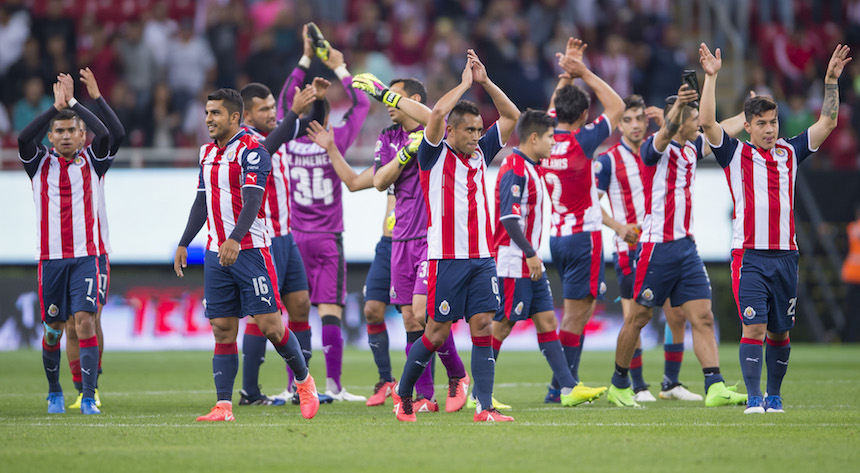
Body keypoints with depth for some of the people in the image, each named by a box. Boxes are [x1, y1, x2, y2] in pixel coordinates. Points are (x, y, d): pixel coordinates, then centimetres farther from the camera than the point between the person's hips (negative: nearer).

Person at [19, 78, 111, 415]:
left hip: (85, 257, -1)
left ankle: (89, 397, -16)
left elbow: (105, 135, -12)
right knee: (53, 329, 7)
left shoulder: (91, 162, 7)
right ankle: (54, 392, 26)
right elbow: (23, 139, -13)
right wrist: (56, 107, -16)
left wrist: (73, 103, -10)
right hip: (51, 258, 1)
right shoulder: (40, 164, 7)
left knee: (85, 321, -14)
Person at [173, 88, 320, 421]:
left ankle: (304, 381, 15)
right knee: (222, 330, 2)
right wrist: (184, 244, 17)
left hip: (250, 250, -7)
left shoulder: (251, 150, -10)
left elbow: (252, 200, -20)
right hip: (216, 254, 7)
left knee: (270, 325, -7)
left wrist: (235, 240, -32)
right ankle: (223, 406, 0)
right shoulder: (208, 153, 15)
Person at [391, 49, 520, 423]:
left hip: (482, 258, 5)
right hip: (447, 258, -5)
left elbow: (511, 116, 15)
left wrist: (485, 81, 5)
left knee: (483, 328, -4)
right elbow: (437, 112, -19)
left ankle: (485, 408, -7)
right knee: (437, 333, -1)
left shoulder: (480, 153, 14)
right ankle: (402, 393, 19)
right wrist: (465, 83, -8)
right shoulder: (434, 154, -2)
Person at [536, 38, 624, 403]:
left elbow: (554, 105, 24)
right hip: (582, 235, -7)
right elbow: (616, 107, -5)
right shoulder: (580, 142, -14)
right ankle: (559, 387, -7)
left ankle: (568, 381, 16)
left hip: (555, 235, 7)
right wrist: (583, 73, -4)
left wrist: (568, 73, 16)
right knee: (575, 314, -5)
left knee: (584, 306, 16)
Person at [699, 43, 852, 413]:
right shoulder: (735, 154, 4)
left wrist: (831, 82, 4)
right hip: (749, 255, -4)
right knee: (754, 327, -12)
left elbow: (827, 123, 13)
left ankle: (774, 396, 22)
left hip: (785, 255, 4)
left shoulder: (790, 153, 13)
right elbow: (708, 122, -9)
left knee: (780, 333, 9)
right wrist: (711, 78, -16)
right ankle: (754, 399, -10)